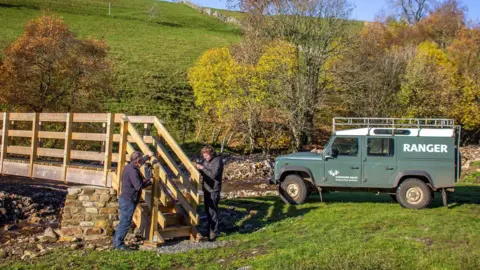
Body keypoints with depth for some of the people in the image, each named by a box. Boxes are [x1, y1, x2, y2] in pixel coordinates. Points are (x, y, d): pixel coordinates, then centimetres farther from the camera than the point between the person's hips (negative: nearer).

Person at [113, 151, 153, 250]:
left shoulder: (129, 167, 9)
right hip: (128, 201, -10)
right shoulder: (132, 171, -22)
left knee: (123, 222, 17)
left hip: (125, 198, 10)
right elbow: (139, 186, -27)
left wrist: (148, 156, 40)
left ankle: (116, 241, 25)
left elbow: (139, 164, 31)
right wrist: (149, 181, -13)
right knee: (125, 223, -2)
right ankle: (118, 244, 5)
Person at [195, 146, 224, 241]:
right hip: (206, 189, 8)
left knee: (213, 211, -7)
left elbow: (214, 174, -25)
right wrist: (198, 166, 0)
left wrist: (202, 168, -23)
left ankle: (214, 232, -1)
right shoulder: (206, 161, 10)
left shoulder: (218, 161, -14)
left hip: (214, 190, -8)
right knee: (207, 210, 14)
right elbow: (203, 173, 19)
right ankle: (210, 229, 26)